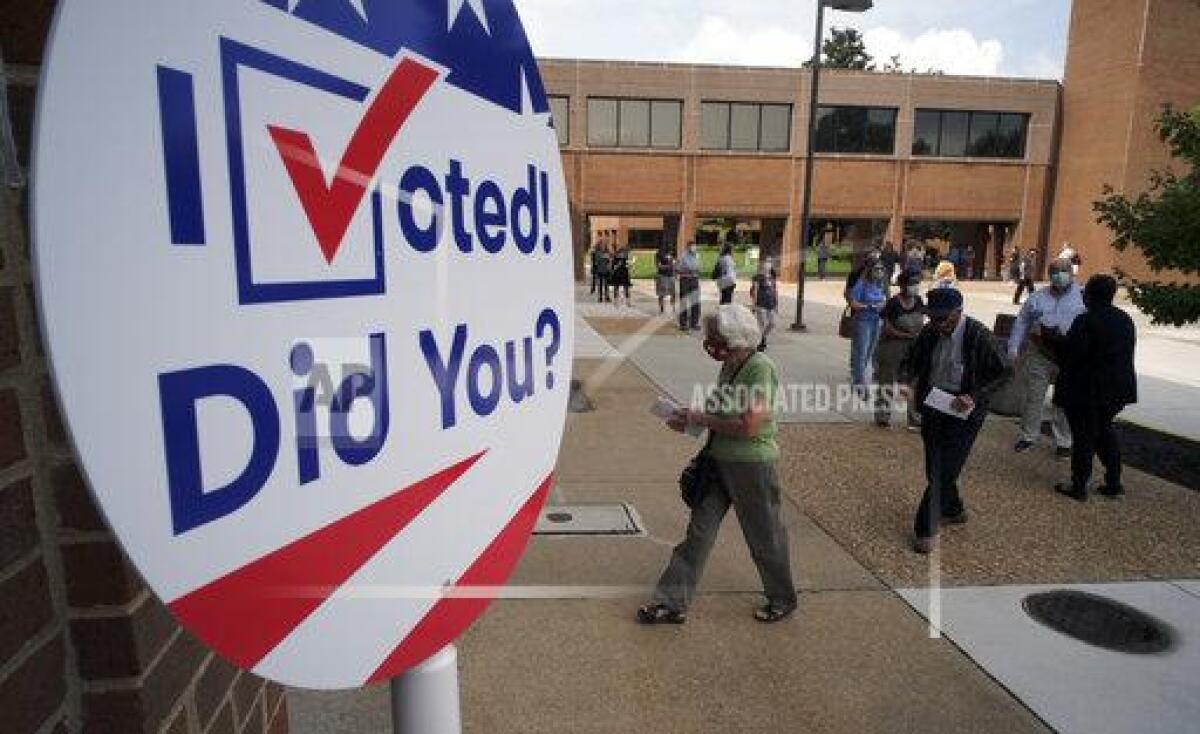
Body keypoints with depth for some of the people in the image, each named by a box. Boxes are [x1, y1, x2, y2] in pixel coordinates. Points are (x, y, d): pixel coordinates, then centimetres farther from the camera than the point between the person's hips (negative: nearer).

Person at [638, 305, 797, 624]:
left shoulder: (760, 368, -20)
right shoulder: (729, 367, 6)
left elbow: (748, 426, -26)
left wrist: (701, 419, -16)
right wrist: (691, 419, 2)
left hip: (752, 464, -8)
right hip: (720, 460, 8)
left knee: (764, 536, 11)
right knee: (699, 530, 9)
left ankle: (782, 600, 35)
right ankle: (672, 602, 17)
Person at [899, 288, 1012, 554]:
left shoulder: (979, 336, -17)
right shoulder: (930, 332, -3)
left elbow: (1004, 372, -9)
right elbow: (910, 361, 9)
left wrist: (975, 397, -21)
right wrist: (908, 380, -14)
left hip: (963, 412, -5)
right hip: (932, 406, 6)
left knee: (944, 470, -5)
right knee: (934, 467, 16)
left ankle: (926, 529, 5)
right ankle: (953, 509, 41)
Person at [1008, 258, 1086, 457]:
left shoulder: (1083, 296, 2)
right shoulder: (1038, 297, 9)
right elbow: (1022, 322, 11)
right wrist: (1014, 347, 3)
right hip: (1039, 355, 2)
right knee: (1033, 397, 9)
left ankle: (1063, 441, 20)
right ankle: (1029, 436, 22)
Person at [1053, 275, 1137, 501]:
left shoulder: (1086, 321, -19)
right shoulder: (1125, 320, 7)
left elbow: (1072, 356, -20)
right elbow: (1127, 353, 12)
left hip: (1087, 390, -8)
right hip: (1117, 388, 8)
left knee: (1084, 437, 2)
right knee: (1105, 432, 21)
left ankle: (1079, 487, 11)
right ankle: (1114, 484, 26)